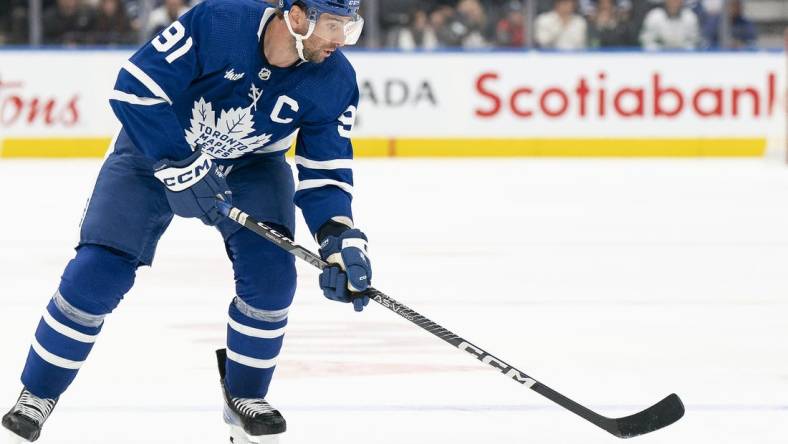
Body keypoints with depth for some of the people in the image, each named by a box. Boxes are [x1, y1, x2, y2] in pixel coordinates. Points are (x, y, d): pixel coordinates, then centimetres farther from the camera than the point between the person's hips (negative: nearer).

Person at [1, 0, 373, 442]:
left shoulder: (335, 82, -21)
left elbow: (326, 172, -15)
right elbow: (135, 88, -29)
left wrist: (341, 237, -31)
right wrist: (180, 166, -32)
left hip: (251, 166, 3)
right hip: (155, 151, -3)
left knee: (270, 275, -18)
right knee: (97, 274, -9)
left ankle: (245, 396, 5)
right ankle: (37, 394, 9)